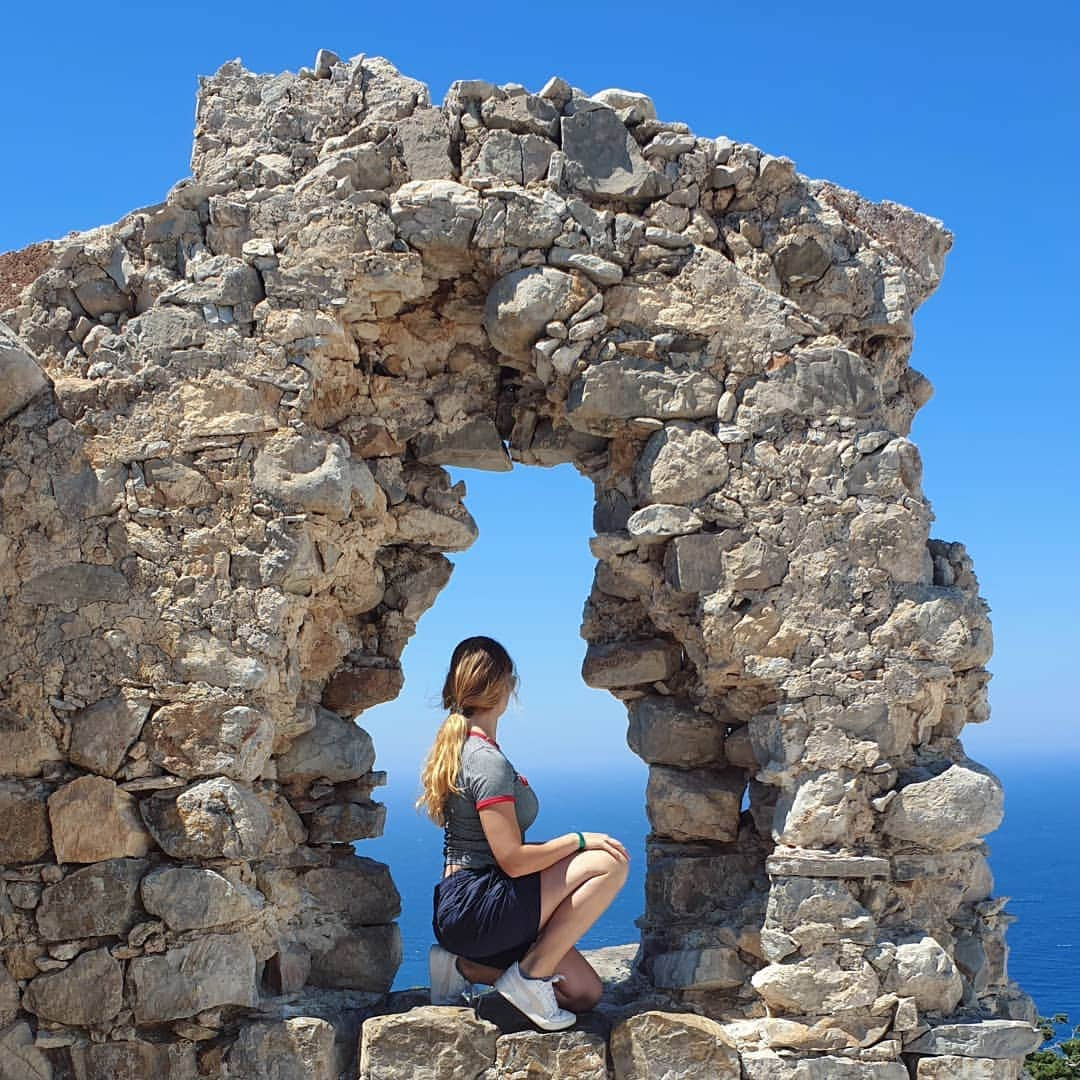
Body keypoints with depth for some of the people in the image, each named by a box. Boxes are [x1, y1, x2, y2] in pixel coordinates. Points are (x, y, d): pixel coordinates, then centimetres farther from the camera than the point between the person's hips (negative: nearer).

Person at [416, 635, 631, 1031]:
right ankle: (530, 975, -11)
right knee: (609, 864, -17)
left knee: (585, 993, 10)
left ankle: (463, 966, 9)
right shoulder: (487, 760, -17)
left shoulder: (457, 746, 14)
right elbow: (513, 860, -20)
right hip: (476, 908, -10)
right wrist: (579, 839, -9)